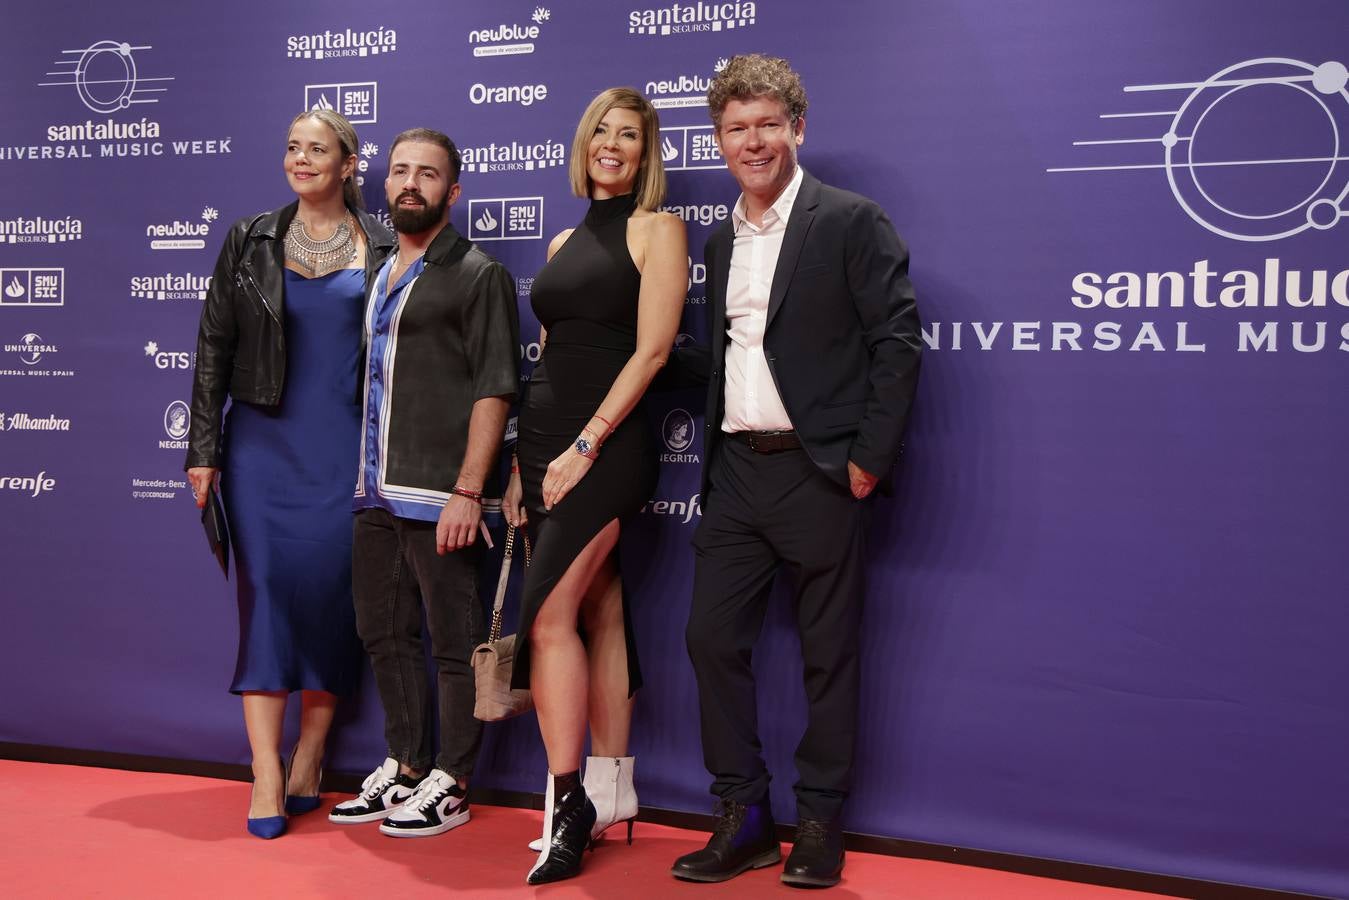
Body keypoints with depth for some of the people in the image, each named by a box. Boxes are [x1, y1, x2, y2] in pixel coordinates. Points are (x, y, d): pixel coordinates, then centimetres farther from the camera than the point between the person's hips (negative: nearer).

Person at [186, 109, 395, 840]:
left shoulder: (382, 252, 3)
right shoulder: (251, 241, 7)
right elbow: (214, 347, 7)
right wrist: (203, 449, 2)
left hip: (348, 450, 0)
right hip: (264, 444, 1)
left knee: (332, 591, 1)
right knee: (265, 589, -4)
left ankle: (308, 759, 16)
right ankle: (266, 774, 0)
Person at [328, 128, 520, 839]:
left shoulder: (477, 275, -4)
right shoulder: (380, 277, 18)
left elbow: (494, 388, -10)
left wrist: (467, 491, -17)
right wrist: (361, 479, 14)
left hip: (436, 495, -8)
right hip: (376, 494, 8)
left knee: (453, 641, 1)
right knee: (386, 634, 14)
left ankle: (449, 785, 11)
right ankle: (404, 767, 27)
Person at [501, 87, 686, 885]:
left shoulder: (656, 228, -2)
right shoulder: (565, 242, 18)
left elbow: (652, 350, -11)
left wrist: (585, 445, -17)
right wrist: (522, 463, 10)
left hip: (607, 444, -6)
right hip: (546, 440, 6)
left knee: (549, 616, -13)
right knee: (600, 613, 9)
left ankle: (568, 803, -4)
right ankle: (611, 790, 16)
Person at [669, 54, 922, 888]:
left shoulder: (852, 222, -6)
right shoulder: (721, 241, 14)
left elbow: (898, 342, -10)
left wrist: (869, 460, -13)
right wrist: (713, 460, 10)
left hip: (818, 473, -6)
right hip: (736, 470, 6)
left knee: (829, 656, 4)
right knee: (712, 639, 5)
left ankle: (821, 827, 18)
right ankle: (744, 819, 18)